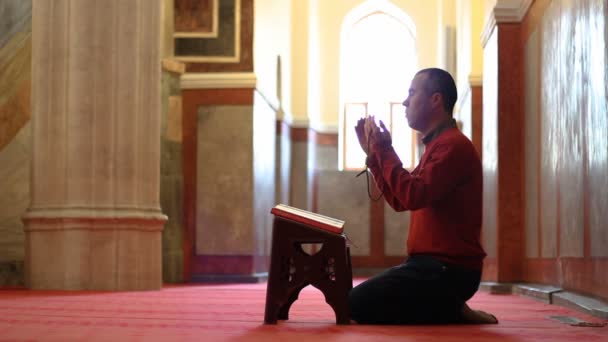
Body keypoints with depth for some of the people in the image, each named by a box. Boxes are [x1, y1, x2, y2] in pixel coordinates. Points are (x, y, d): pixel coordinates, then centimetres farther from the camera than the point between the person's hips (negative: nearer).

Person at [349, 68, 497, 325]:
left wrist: (384, 150, -15)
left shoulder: (453, 145, -15)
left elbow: (413, 197, -26)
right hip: (436, 264, 11)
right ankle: (451, 310, 8)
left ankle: (453, 313, -8)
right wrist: (373, 153, 14)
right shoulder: (438, 144, 20)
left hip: (448, 270, -11)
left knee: (358, 303, -18)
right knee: (364, 298, 18)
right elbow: (399, 201, 20)